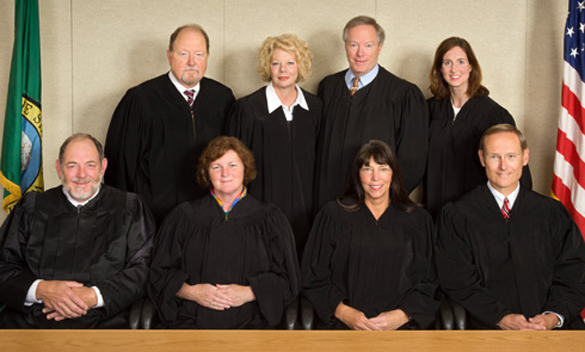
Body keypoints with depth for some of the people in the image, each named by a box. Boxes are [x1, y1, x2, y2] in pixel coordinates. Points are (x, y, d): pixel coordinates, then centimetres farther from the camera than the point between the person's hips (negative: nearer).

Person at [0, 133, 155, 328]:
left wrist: (93, 296, -9)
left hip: (100, 321, -2)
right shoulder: (32, 207, 17)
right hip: (28, 320, 2)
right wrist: (40, 289, -8)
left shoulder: (129, 208, 13)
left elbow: (143, 270, 5)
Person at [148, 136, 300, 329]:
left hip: (249, 322, 0)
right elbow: (160, 272, 11)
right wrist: (190, 291, -8)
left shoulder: (270, 218, 10)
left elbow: (287, 279, 7)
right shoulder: (184, 217, 11)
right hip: (190, 321, 0)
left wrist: (249, 293, -9)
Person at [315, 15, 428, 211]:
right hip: (328, 199, 3)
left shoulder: (404, 95, -7)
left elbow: (412, 159, -4)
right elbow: (318, 143, 12)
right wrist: (319, 191, 3)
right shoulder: (328, 87, 6)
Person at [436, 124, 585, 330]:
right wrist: (502, 318, -12)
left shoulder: (553, 213, 13)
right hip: (487, 327, -2)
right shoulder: (456, 215, 5)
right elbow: (458, 282, -1)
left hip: (550, 327, 2)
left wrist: (554, 316, -8)